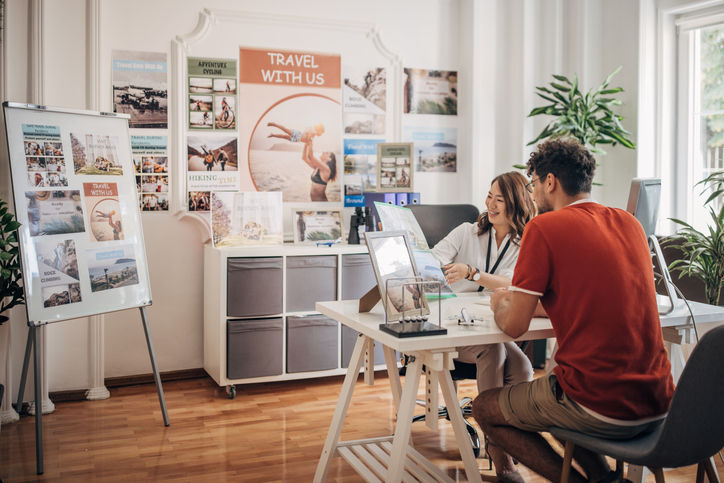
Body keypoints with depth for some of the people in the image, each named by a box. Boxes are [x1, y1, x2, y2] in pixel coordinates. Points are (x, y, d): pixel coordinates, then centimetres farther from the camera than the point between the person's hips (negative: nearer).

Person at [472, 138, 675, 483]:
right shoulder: (629, 223, 10)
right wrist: (531, 302, 26)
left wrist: (499, 304, 14)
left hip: (601, 408, -7)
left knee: (484, 409, 14)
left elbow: (514, 326, -8)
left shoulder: (544, 227, -10)